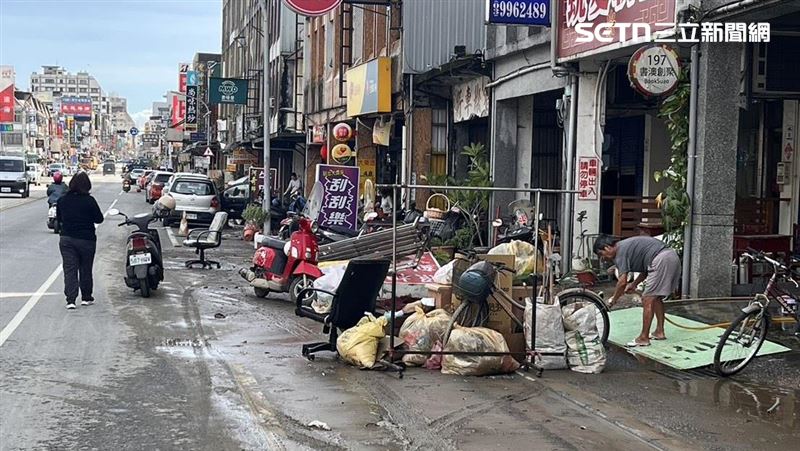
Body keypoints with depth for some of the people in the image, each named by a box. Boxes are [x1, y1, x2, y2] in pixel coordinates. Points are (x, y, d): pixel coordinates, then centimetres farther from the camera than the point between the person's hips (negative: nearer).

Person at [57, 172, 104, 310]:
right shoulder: (89, 201, -14)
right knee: (85, 269, 12)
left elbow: (58, 218, 10)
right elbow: (99, 219, -6)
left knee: (69, 269, 2)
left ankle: (70, 299, -8)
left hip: (66, 239, 2)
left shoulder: (62, 200, -2)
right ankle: (86, 297, 22)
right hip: (86, 239, -2)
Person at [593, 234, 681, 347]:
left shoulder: (620, 251, -5)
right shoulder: (626, 246, 23)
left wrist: (612, 300, 0)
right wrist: (634, 284, 27)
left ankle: (644, 338, 0)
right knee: (656, 297, 21)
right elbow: (646, 270, 30)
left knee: (647, 300, -4)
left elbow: (622, 282, -12)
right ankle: (659, 331, 25)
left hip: (661, 260, -10)